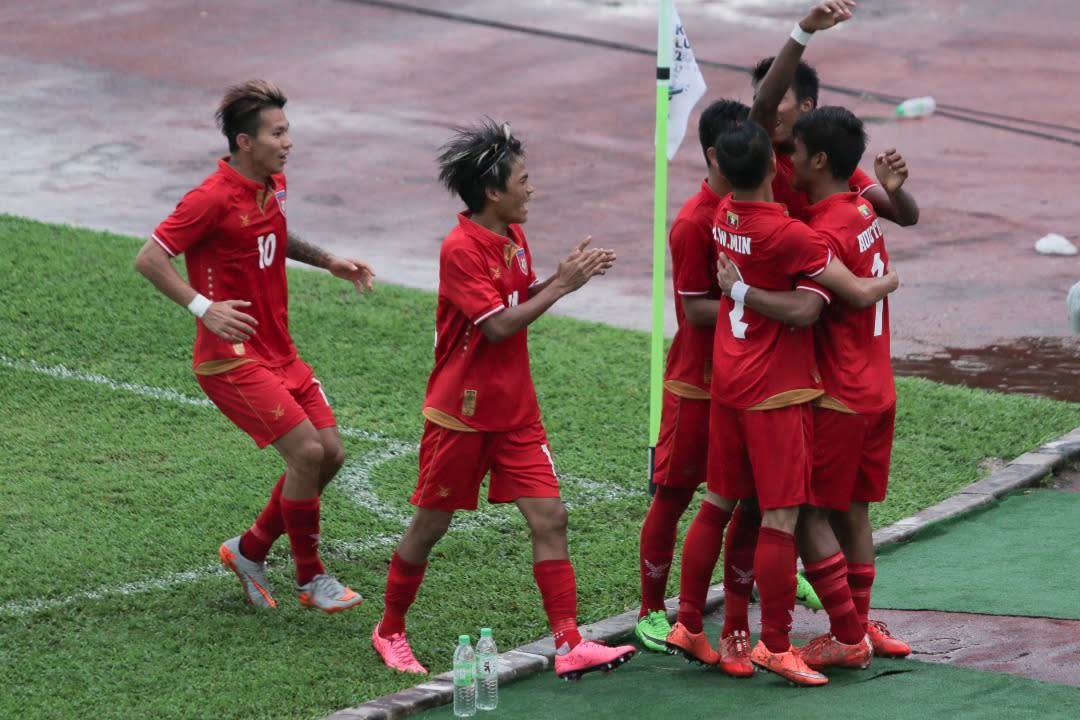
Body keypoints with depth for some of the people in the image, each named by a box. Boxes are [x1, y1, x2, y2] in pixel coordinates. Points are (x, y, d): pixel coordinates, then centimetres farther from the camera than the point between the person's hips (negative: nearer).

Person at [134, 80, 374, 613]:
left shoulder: (274, 185, 8)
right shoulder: (213, 198, -18)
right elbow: (149, 259, -18)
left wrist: (327, 261, 17)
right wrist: (202, 307, -27)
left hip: (278, 351, 9)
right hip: (232, 357, -9)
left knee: (330, 452, 4)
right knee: (306, 451, -16)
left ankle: (250, 550, 20)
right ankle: (310, 579, 0)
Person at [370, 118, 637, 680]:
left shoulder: (513, 237, 6)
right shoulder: (460, 249, -19)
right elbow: (498, 325, -24)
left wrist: (565, 274, 0)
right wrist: (562, 285, -20)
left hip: (516, 412, 7)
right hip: (461, 415, -7)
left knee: (549, 517, -4)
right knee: (430, 525, 7)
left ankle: (569, 646, -7)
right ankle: (390, 631, 26)